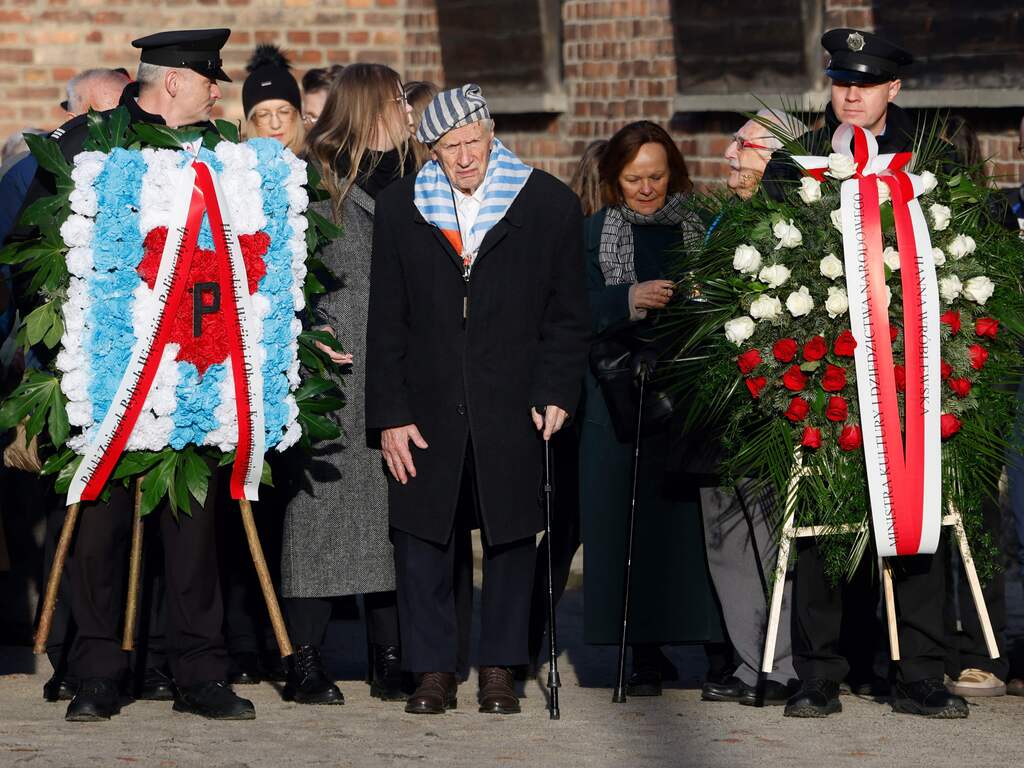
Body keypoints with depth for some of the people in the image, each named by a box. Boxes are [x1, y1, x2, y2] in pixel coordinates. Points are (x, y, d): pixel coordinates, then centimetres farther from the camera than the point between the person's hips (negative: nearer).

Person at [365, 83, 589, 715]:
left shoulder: (549, 205, 1)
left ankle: (500, 670, 14)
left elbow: (567, 315, 4)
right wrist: (390, 415, -1)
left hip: (513, 408, -1)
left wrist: (555, 394, -8)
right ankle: (434, 670, 9)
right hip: (428, 410, 1)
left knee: (511, 536, 4)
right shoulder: (400, 208, 5)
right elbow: (387, 322, 6)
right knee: (422, 537, 0)